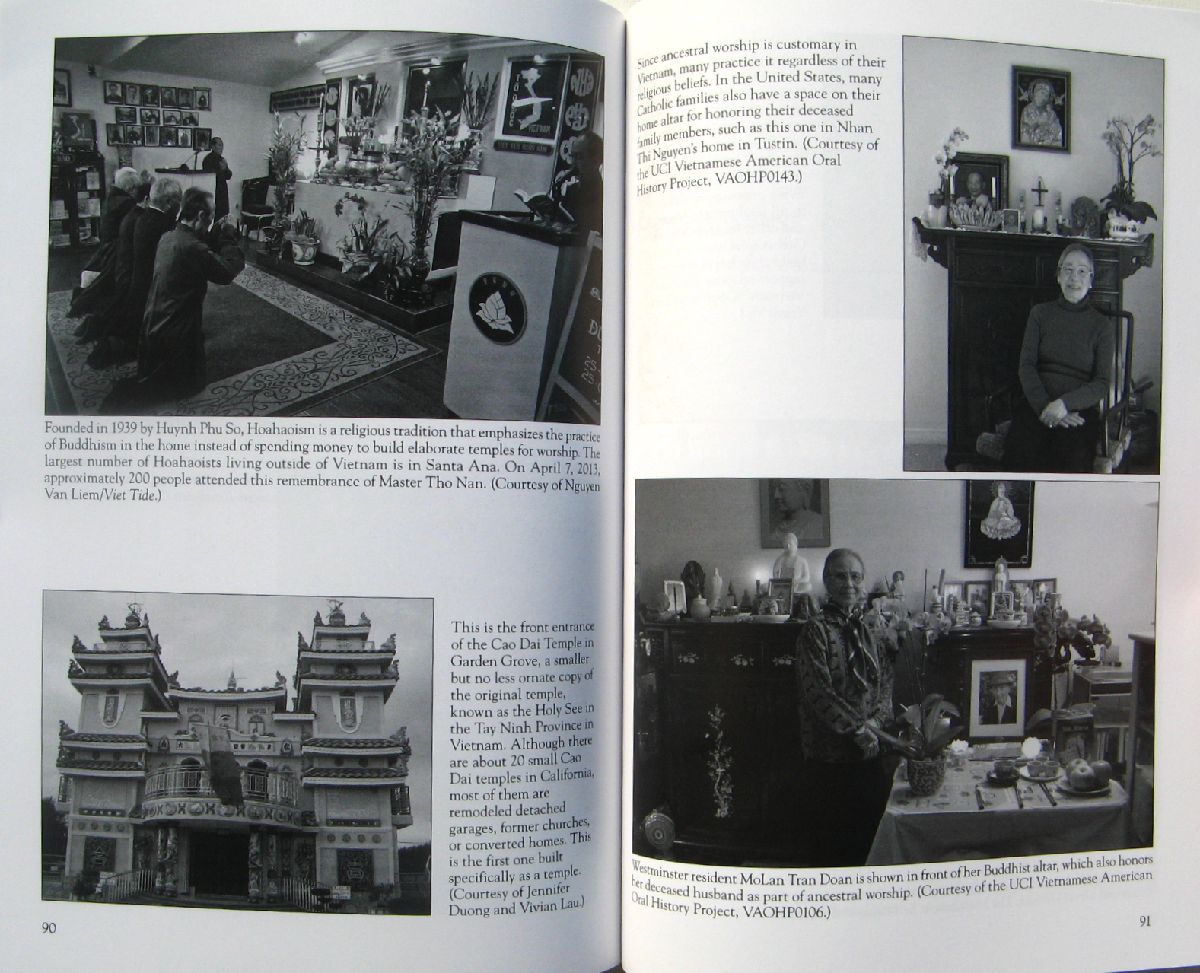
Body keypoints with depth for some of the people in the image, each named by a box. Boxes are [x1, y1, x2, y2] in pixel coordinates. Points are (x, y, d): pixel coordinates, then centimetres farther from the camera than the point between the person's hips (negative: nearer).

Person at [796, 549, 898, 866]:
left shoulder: (873, 631, 8)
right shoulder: (815, 630, -8)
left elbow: (886, 686, 8)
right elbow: (818, 691, -15)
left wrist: (873, 723, -9)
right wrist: (857, 728, -17)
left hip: (870, 753, 5)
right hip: (828, 755, -5)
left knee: (870, 837, 12)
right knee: (830, 843, 5)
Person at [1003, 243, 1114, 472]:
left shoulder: (1101, 324, 11)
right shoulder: (1041, 313, 14)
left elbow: (1102, 384, 3)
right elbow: (1026, 366, 4)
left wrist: (1064, 404, -16)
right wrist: (1044, 406, -13)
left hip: (1079, 409, 0)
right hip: (1036, 404, 0)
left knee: (1072, 463, -30)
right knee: (1021, 459, -30)